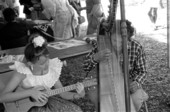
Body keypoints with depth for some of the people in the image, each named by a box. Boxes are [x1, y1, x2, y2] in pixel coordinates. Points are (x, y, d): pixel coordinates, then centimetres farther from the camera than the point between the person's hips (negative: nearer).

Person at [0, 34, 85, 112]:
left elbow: (61, 93, -1)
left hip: (47, 101, 5)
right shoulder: (23, 71, -23)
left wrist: (77, 95, -21)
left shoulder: (52, 69, -12)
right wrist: (30, 92, -32)